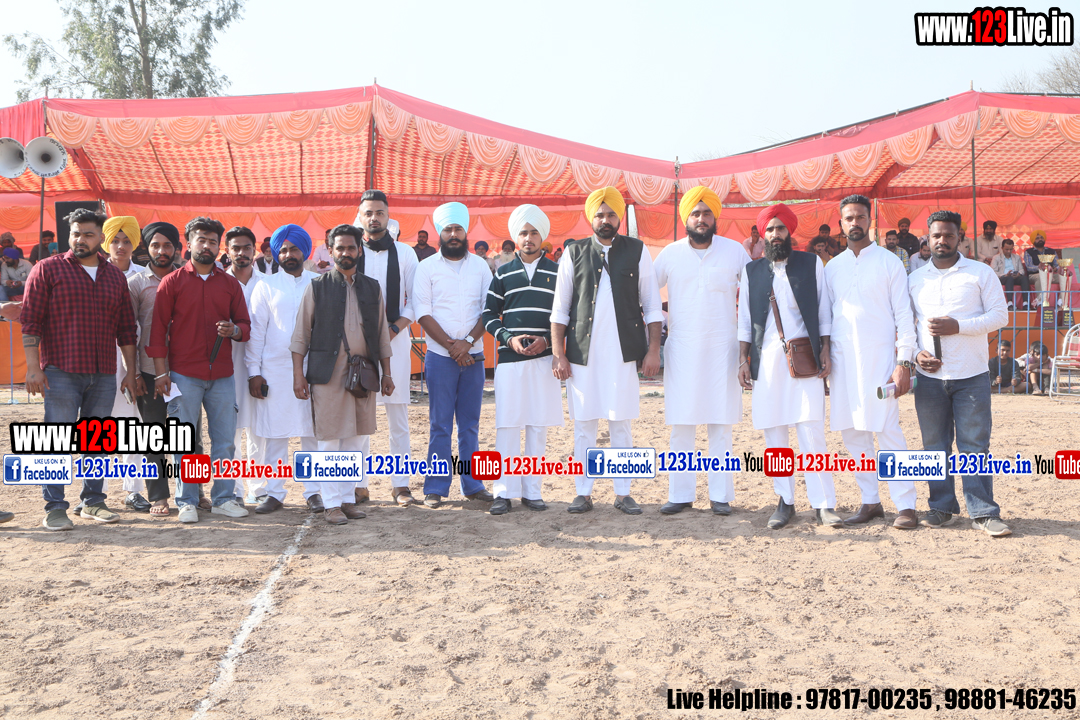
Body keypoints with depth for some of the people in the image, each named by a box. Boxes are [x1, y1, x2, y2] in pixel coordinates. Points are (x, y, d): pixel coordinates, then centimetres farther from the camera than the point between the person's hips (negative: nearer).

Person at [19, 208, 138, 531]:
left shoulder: (115, 276, 13)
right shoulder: (48, 269, 2)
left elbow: (126, 328, 15)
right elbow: (31, 321, -3)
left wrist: (131, 371, 11)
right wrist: (33, 367, -10)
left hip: (104, 375, 4)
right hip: (61, 372, -4)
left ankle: (93, 501, 19)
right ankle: (54, 508, 3)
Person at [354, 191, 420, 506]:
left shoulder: (405, 253, 8)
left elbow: (415, 301, 5)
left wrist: (392, 330, -8)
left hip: (396, 338, 0)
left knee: (398, 415, 0)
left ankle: (400, 483, 6)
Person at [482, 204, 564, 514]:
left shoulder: (557, 272, 7)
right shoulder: (503, 273, 9)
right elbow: (489, 314, 10)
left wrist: (547, 339, -7)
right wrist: (509, 338, -7)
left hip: (544, 358, 0)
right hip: (509, 359, 0)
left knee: (539, 425, 3)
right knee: (507, 424, -3)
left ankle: (531, 490, 11)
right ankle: (504, 491, 4)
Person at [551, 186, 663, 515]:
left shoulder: (637, 251, 7)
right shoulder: (574, 253, 8)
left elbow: (652, 305, 6)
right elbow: (559, 308, 7)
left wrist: (653, 349, -1)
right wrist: (558, 353, 0)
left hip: (623, 353, 0)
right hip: (583, 352, 1)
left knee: (622, 425, 3)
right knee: (584, 425, 4)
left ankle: (623, 493, 12)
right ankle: (584, 493, 12)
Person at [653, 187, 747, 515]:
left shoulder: (735, 251, 3)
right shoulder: (670, 254, 4)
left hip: (722, 349, -1)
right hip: (681, 349, 1)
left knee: (720, 424, 1)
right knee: (680, 424, 1)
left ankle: (720, 495, 8)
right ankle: (680, 494, 8)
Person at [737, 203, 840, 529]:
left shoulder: (812, 264, 9)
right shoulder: (751, 270, 12)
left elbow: (823, 311, 8)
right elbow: (744, 319, 12)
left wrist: (824, 351, 0)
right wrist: (743, 360, 5)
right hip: (766, 359, 2)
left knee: (812, 431, -7)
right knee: (773, 433, 2)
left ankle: (823, 503, -2)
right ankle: (785, 501, 11)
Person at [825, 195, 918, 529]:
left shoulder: (889, 261, 2)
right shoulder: (833, 267, 13)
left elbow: (903, 314, -2)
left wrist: (904, 362, -10)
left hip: (879, 357, -4)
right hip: (843, 359, 4)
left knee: (888, 431, -8)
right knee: (852, 432, 5)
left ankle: (905, 506, -3)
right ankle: (870, 501, 15)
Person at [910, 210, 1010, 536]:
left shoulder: (981, 272, 3)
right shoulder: (915, 279, 11)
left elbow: (999, 315, -2)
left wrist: (958, 326, -15)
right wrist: (915, 352, -3)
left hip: (971, 375, -3)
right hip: (929, 375, 3)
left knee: (975, 444, -3)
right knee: (934, 443, 7)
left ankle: (983, 512, 2)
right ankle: (941, 506, 18)